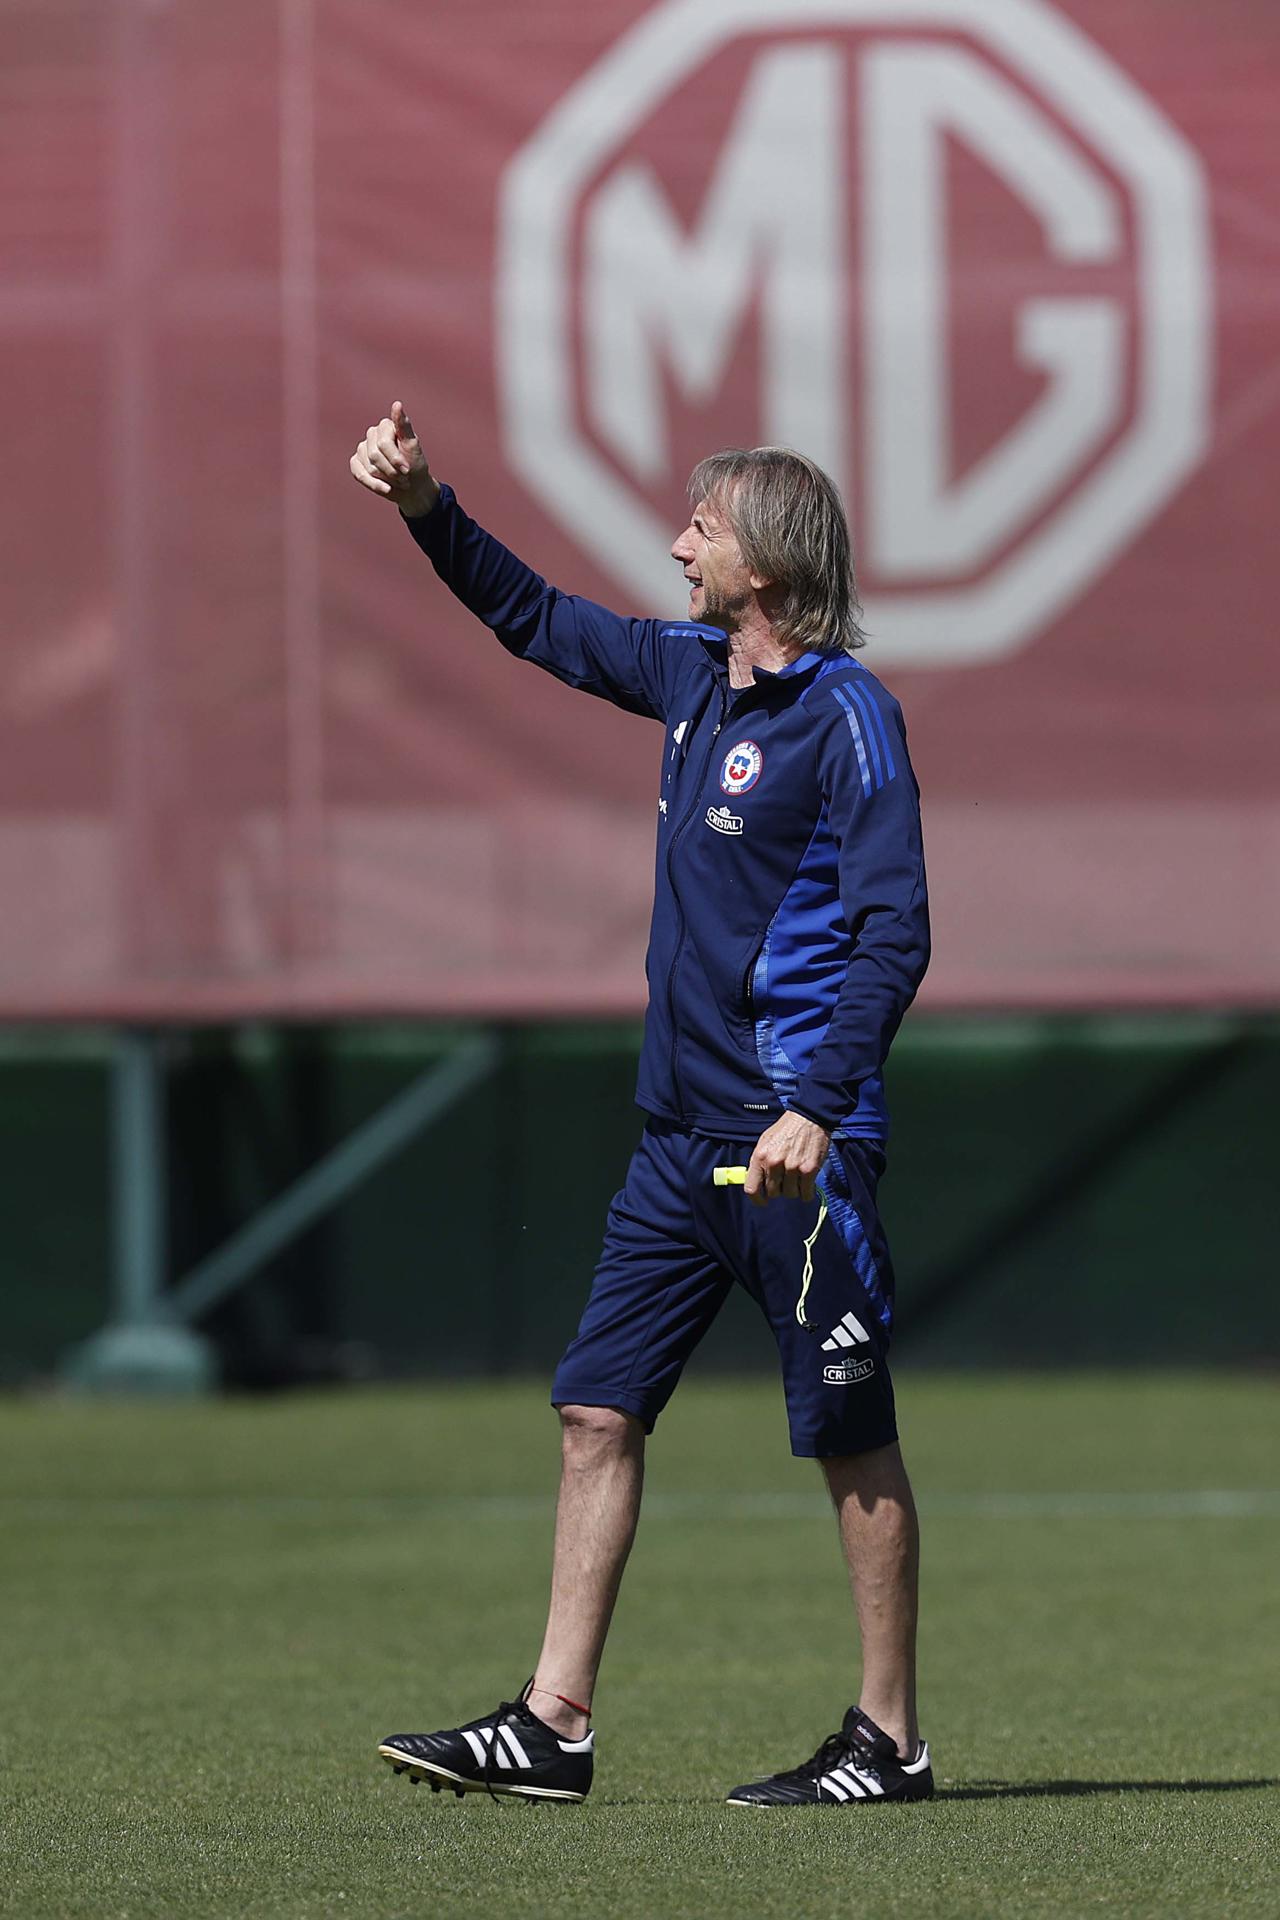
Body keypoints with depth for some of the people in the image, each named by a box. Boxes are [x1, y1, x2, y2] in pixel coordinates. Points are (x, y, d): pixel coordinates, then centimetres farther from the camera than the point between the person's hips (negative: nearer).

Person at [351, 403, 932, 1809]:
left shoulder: (845, 716, -11)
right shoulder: (690, 674, 12)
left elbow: (893, 932, -16)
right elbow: (538, 623, 29)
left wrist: (817, 1108, -24)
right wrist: (426, 509, 18)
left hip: (796, 1139, -8)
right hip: (684, 1134, 8)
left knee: (850, 1440, -1)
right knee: (596, 1411, 5)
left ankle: (889, 1743, 6)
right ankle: (553, 1727, 7)